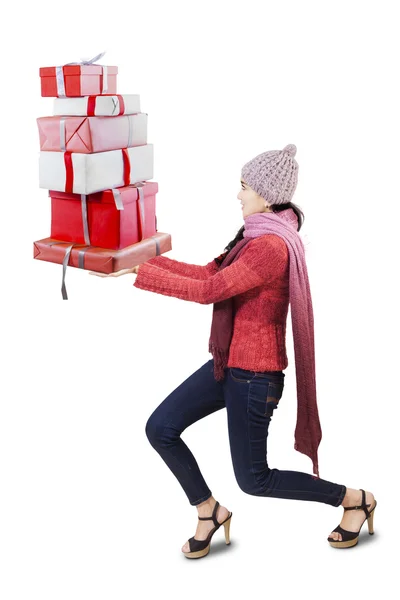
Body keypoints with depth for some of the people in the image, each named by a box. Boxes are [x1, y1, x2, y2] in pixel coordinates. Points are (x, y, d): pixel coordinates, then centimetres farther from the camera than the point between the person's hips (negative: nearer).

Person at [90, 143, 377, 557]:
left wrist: (137, 273, -21)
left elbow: (208, 291, -25)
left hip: (254, 375, -9)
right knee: (160, 428, 6)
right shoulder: (259, 235, 8)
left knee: (253, 479, 6)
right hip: (228, 364, 9)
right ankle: (209, 512, 24)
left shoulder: (272, 247, -24)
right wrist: (144, 259, 1)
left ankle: (354, 499, 25)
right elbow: (208, 273, 7)